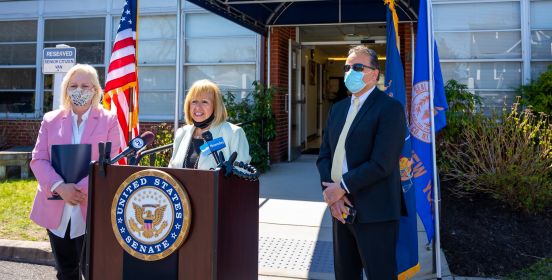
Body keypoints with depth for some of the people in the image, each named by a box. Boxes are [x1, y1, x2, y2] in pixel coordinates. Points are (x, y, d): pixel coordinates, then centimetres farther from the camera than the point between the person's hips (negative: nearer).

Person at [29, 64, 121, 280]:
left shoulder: (109, 120, 1)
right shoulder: (51, 119, 9)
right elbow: (38, 160, 2)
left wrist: (81, 189, -19)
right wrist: (60, 187, -16)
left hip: (92, 210, -3)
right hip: (56, 210, 3)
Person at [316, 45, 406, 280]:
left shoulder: (390, 108, -10)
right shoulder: (338, 108, 14)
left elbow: (382, 163, -19)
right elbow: (324, 155, 10)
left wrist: (342, 187, -14)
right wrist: (331, 191, -6)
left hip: (374, 212, -7)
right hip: (341, 208, 7)